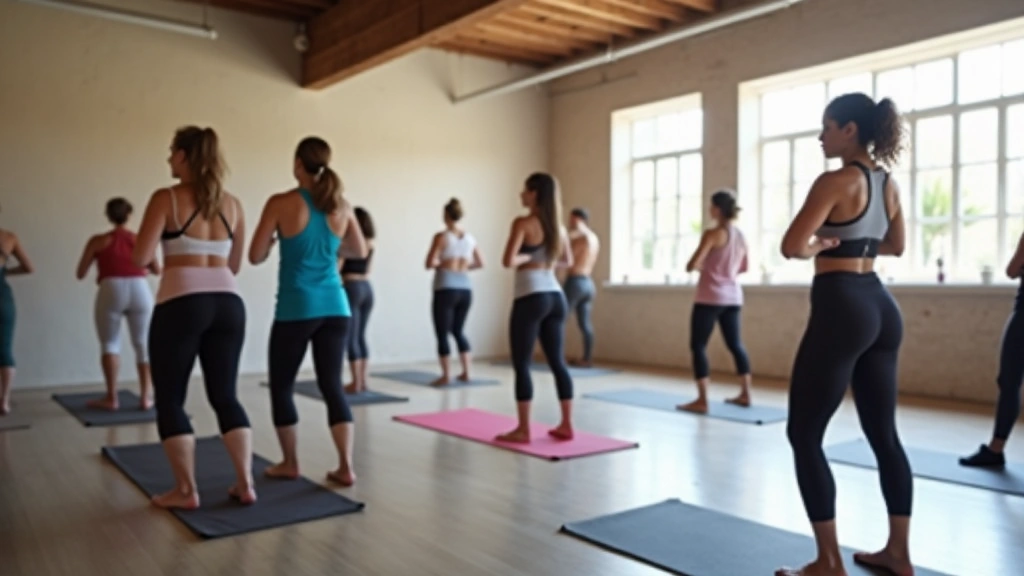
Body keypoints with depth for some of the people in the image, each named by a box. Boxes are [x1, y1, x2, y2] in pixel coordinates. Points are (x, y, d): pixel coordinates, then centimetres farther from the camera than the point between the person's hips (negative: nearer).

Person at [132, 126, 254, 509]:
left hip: (181, 304, -5)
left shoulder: (166, 199, -3)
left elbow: (140, 258, -6)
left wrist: (168, 246, 13)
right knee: (226, 396, 12)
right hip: (228, 303, 5)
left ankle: (185, 491, 10)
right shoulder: (232, 205, 11)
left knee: (169, 399, 9)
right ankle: (245, 483, 10)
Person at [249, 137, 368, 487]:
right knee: (332, 385, 8)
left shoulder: (281, 204, -8)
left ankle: (290, 464, 22)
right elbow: (360, 251, 17)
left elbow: (255, 257, -5)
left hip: (296, 308, -4)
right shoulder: (341, 206, 4)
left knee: (282, 386, 13)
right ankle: (346, 467, 5)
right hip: (335, 306, 4)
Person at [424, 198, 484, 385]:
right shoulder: (469, 237, 10)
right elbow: (480, 263, 17)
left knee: (442, 334, 4)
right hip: (465, 288, 6)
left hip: (446, 289, -5)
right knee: (458, 331, 19)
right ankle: (466, 372, 16)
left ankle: (445, 375, 4)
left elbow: (429, 264, -11)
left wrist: (443, 264, 7)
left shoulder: (441, 236, -6)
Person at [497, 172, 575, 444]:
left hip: (531, 298, -7)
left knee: (522, 364, 1)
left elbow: (508, 261, -19)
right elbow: (567, 261, 26)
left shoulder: (523, 223, -9)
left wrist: (527, 258, -1)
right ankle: (566, 425, 16)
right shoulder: (558, 227, 12)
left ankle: (523, 430, 4)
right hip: (555, 297, 7)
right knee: (557, 362, 12)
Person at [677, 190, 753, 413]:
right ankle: (745, 394, 22)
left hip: (710, 297, -8)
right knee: (735, 344, 16)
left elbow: (691, 266, -16)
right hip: (732, 297, 8)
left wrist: (699, 266, 5)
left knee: (698, 346, -3)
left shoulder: (713, 234, -13)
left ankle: (701, 401, -7)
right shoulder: (741, 236, 10)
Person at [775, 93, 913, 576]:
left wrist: (820, 245, 0)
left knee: (804, 436, 1)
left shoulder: (836, 181, -13)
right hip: (881, 308, 9)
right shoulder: (887, 183, 12)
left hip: (841, 309, -9)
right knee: (883, 433, 15)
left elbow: (791, 247, -20)